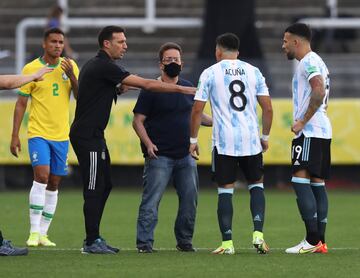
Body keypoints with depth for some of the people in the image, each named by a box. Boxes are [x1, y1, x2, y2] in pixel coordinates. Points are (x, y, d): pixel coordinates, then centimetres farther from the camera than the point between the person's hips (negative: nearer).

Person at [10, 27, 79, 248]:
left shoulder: (70, 66, 6)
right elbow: (21, 103, -1)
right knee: (41, 175, -20)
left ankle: (43, 233, 12)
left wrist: (71, 76, -14)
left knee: (54, 184, 6)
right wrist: (15, 135, -5)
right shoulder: (31, 69, -4)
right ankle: (34, 232, -17)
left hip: (61, 135, 4)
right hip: (38, 133, -4)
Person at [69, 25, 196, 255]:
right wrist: (183, 89, -15)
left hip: (93, 135, 10)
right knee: (94, 188, -7)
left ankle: (93, 239, 16)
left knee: (105, 185, 13)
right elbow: (146, 84, -19)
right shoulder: (105, 67, -17)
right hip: (88, 136, -10)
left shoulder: (96, 65, 15)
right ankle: (92, 242, -4)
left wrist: (117, 89, 9)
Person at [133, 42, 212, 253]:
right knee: (151, 201, -9)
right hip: (159, 156, -6)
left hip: (185, 156, 6)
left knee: (190, 200, 6)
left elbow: (195, 113, 28)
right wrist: (148, 144, -18)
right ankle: (144, 242, -7)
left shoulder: (188, 87, 13)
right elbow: (138, 121, -5)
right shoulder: (150, 90, -4)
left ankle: (185, 240, 19)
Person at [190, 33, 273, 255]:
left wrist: (193, 139, 7)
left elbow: (197, 109, -2)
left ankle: (227, 243, 0)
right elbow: (268, 107, 5)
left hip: (224, 141, -2)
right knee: (256, 185, 14)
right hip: (251, 140, 2)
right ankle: (258, 233, -2)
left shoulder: (210, 73, 1)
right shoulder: (253, 71, 7)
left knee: (225, 190, 3)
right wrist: (265, 136, 17)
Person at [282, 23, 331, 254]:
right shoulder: (317, 62, 24)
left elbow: (319, 92, -24)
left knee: (300, 179, -14)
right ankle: (320, 241, 6)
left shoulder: (309, 61, -9)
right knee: (317, 183, 8)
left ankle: (312, 240, -20)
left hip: (310, 131, -11)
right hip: (322, 131, 11)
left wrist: (302, 122, -20)